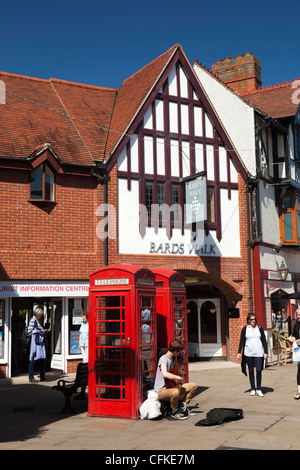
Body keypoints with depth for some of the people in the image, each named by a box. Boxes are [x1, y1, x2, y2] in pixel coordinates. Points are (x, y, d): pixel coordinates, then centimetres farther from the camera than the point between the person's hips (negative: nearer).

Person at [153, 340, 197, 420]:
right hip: (161, 391, -9)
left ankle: (183, 406, 12)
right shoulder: (164, 359, -18)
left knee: (193, 386, 6)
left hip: (171, 387, 10)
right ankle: (175, 412, -14)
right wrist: (179, 378, -27)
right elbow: (165, 374, -37)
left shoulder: (171, 359, 13)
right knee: (176, 392, -41)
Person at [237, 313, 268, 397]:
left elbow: (264, 340, 9)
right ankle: (253, 389, 15)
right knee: (251, 371, 6)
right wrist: (239, 352, 2)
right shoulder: (245, 329, 5)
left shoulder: (259, 328, 7)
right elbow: (242, 341, 7)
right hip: (248, 353, 0)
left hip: (258, 353, 0)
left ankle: (258, 389, 4)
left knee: (259, 370, -8)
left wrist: (265, 352, 3)